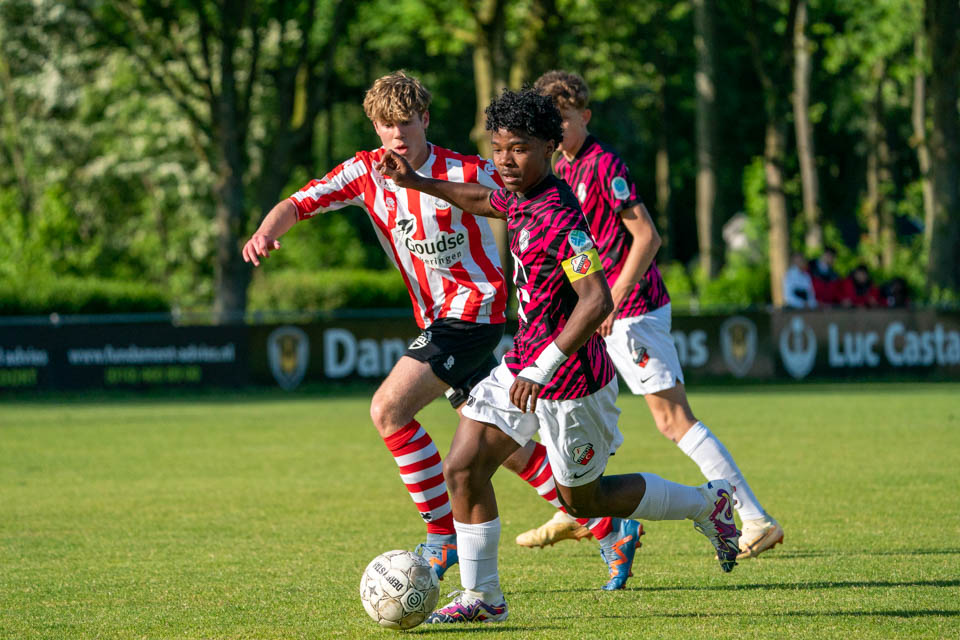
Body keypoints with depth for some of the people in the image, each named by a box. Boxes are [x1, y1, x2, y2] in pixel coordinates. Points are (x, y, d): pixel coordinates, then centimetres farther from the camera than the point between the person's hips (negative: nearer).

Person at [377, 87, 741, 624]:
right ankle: (482, 597, 8)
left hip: (570, 380, -8)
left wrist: (543, 368, -37)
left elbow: (598, 302, -34)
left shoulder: (559, 217, -26)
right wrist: (417, 182, 25)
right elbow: (484, 200, 28)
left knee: (584, 500, 10)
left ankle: (709, 504, 29)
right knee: (463, 469, -2)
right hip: (525, 365, 8)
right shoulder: (523, 199, 2)